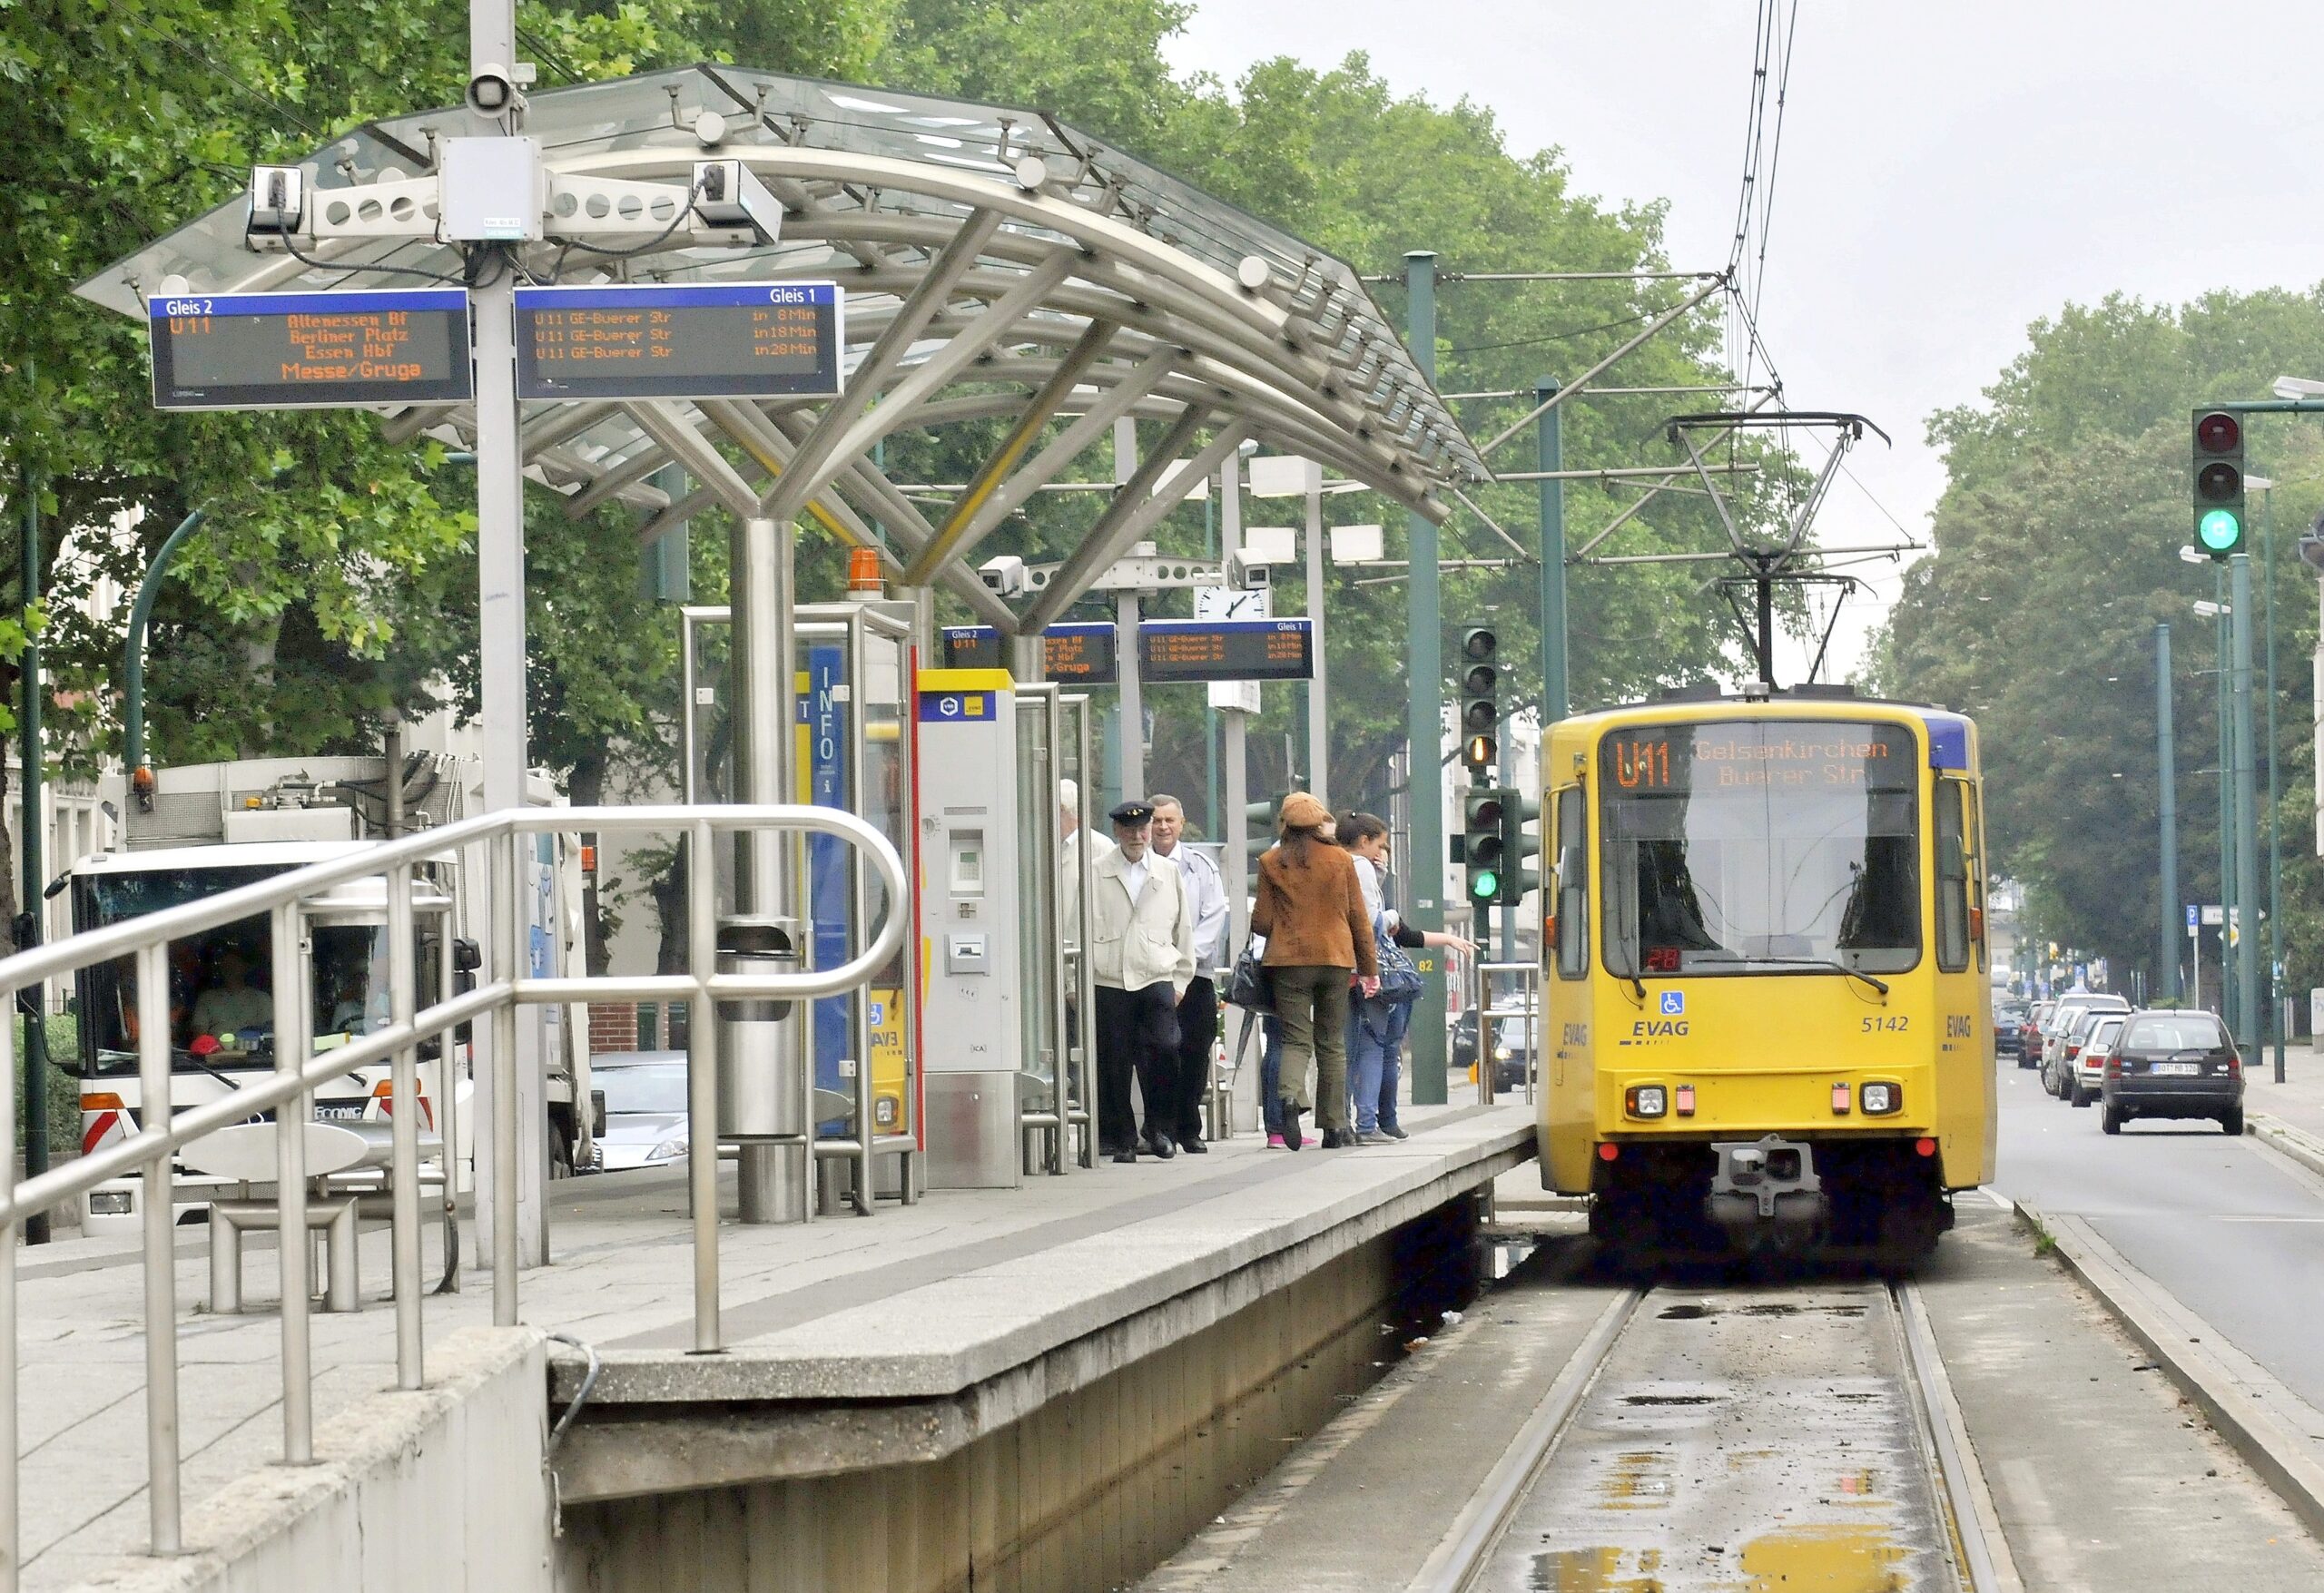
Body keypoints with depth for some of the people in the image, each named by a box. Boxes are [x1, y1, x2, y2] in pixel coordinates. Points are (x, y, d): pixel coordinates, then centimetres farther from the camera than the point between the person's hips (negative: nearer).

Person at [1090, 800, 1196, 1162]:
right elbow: (1083, 929, 6)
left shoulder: (1169, 874, 12)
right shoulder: (1097, 875, 5)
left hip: (1157, 980, 1)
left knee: (1162, 1052, -13)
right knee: (1113, 1063, -1)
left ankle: (1159, 1130, 1)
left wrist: (1180, 979, 12)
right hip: (1109, 983, -1)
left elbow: (1183, 929, 16)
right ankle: (1121, 1138, 8)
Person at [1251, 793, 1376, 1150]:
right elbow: (1359, 918, 6)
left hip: (1288, 960, -1)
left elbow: (1262, 922, -1)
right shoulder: (1341, 860, 2)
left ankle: (1291, 1095, -29)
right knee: (1332, 1044, 10)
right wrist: (1369, 968, 14)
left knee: (1296, 1039, 1)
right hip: (1335, 959, 1)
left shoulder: (1271, 863, -1)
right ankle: (1334, 1126, 9)